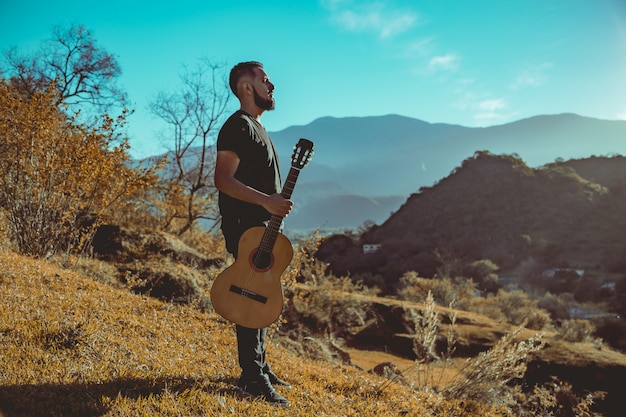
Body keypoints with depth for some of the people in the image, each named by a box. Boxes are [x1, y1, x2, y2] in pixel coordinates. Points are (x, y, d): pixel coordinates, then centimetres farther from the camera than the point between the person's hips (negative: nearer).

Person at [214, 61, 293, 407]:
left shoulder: (255, 127, 19)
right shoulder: (238, 126, -13)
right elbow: (223, 180, -22)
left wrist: (276, 204, 21)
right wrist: (266, 201, -27)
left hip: (261, 226, 10)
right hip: (245, 226, -10)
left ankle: (259, 367, 26)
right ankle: (253, 379, 0)